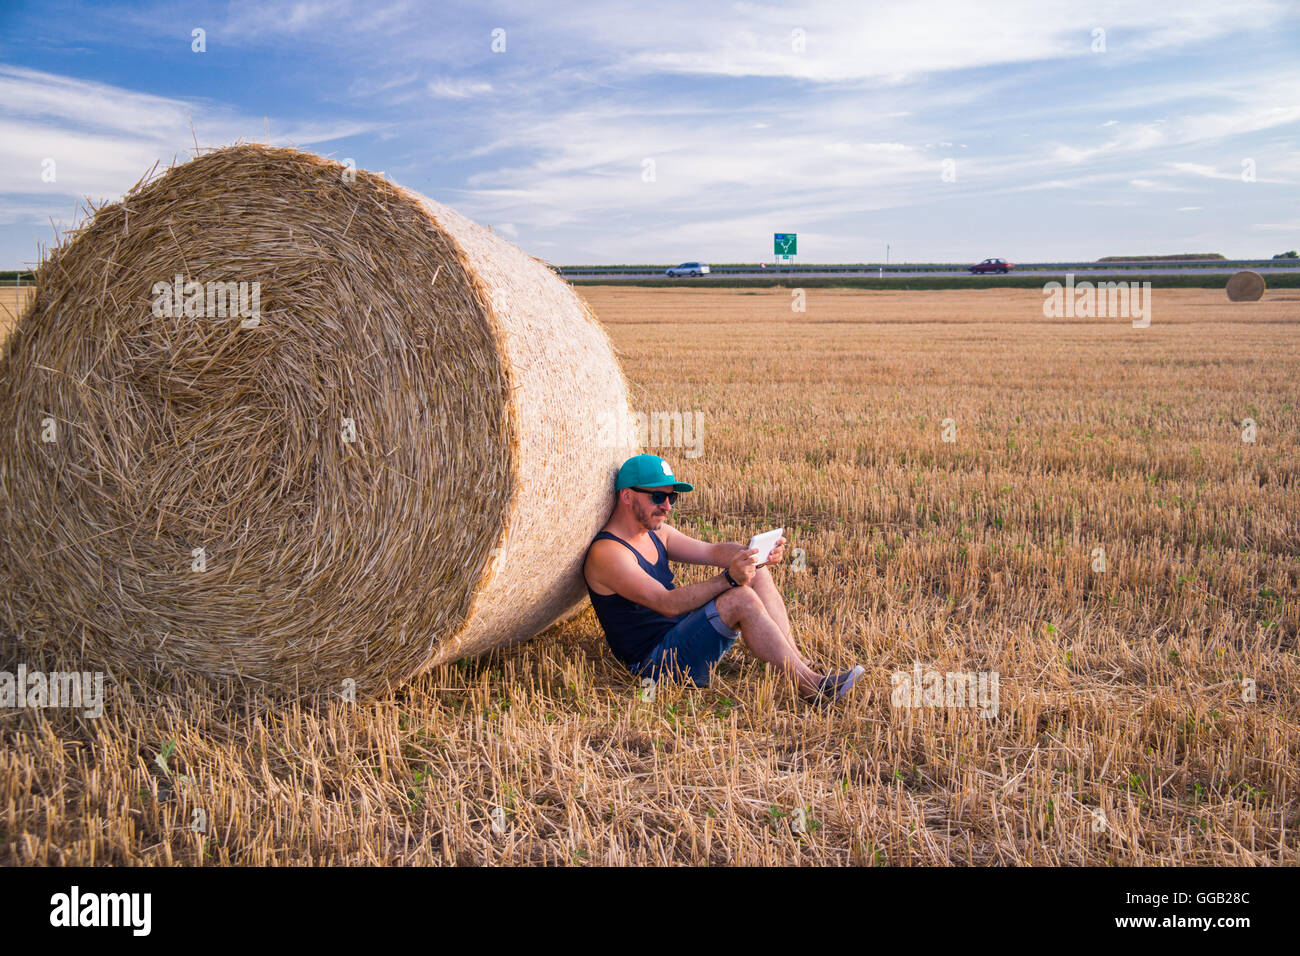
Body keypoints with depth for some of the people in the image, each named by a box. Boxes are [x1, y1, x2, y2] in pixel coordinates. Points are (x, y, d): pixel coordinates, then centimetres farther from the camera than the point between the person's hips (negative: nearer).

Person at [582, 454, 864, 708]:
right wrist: (728, 579, -38)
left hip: (682, 636, 10)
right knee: (742, 600, -26)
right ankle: (811, 687, -19)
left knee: (758, 575, -1)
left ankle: (798, 664, -7)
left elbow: (713, 551, 5)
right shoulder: (606, 553, -18)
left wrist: (759, 553, -15)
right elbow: (667, 603, -28)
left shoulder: (656, 533, 12)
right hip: (654, 662, -10)